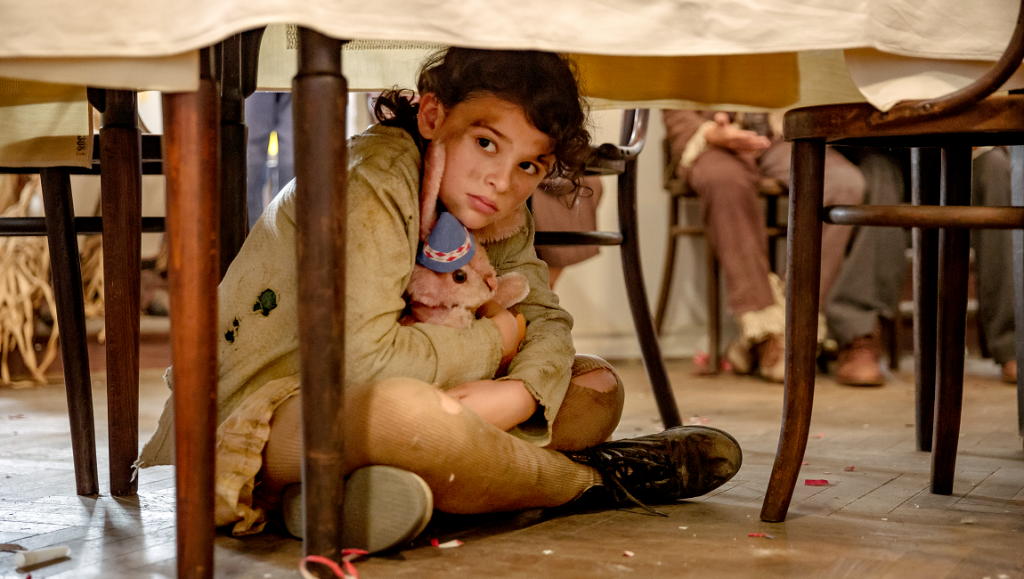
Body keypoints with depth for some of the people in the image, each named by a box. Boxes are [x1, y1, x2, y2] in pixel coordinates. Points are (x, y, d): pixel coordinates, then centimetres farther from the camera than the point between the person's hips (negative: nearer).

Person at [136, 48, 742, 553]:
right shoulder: (370, 181, -23)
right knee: (401, 410, -43)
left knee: (597, 388, 4)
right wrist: (495, 339, -17)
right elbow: (365, 359, -32)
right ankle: (590, 480, -14)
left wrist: (514, 395, -25)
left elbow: (546, 324, -2)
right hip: (256, 415, -8)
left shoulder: (500, 216, 4)